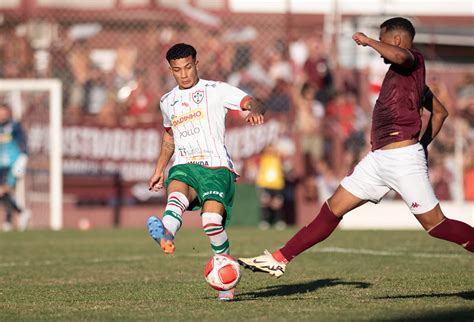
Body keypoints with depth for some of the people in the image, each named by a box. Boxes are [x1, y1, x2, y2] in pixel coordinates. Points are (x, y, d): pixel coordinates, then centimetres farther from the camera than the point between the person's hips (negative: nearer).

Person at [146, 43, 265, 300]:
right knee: (177, 191, -34)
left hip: (216, 166, -3)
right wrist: (159, 170, 31)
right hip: (184, 166, 3)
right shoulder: (167, 101, 23)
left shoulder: (215, 90, 7)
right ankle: (166, 235, -68)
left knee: (212, 219, -26)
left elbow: (251, 103, -6)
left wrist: (254, 111, -30)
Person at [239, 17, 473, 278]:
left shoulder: (414, 61, -5)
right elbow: (440, 111, 29)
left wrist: (369, 41, -17)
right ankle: (279, 260, 10)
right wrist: (422, 144, 23)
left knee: (435, 225, -6)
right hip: (379, 158, 10)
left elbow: (399, 55, -33)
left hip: (403, 158, -10)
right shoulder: (401, 71, 21)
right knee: (332, 210, 8)